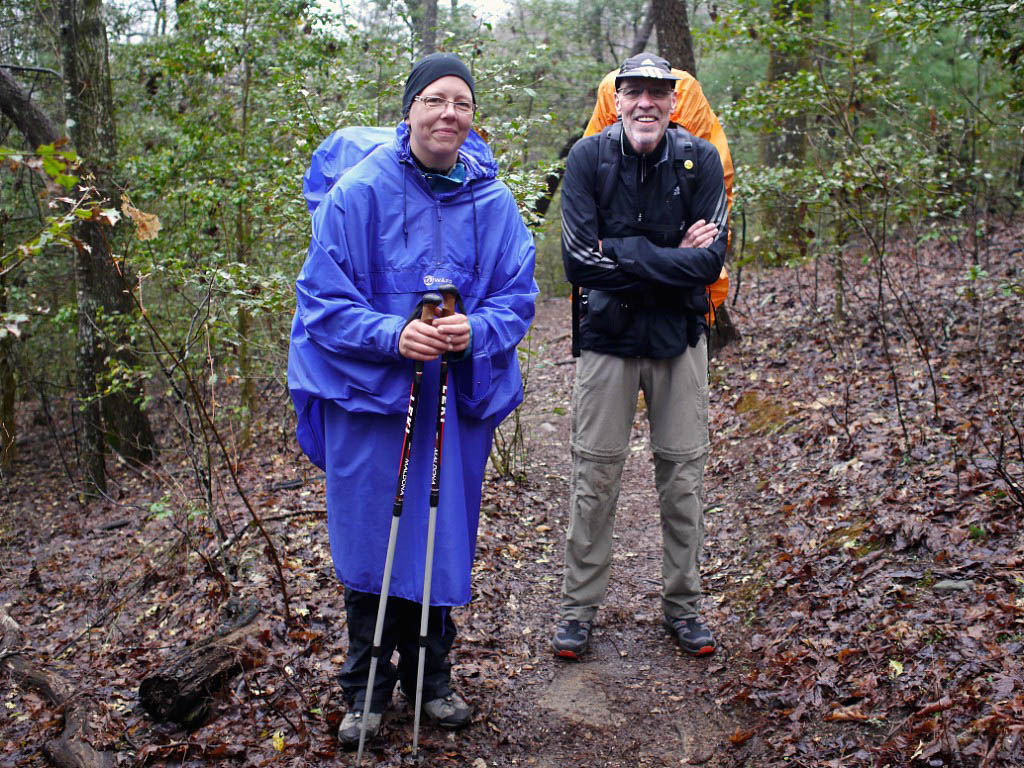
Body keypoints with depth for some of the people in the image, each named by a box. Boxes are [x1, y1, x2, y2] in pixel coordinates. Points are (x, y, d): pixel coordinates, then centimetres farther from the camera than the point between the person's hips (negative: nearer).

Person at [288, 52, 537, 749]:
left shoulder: (494, 201, 2)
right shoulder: (359, 192, -7)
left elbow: (519, 296, 4)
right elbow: (323, 296, -7)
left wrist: (476, 331, -18)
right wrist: (391, 336, -23)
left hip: (460, 400, 3)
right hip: (371, 397, -2)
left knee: (445, 542, 11)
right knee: (371, 541, 6)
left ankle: (431, 676, 32)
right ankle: (367, 687, 25)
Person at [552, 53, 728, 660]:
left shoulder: (701, 161, -4)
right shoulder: (589, 158, -7)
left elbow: (711, 262, -13)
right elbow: (579, 261, -17)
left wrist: (625, 254, -19)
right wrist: (672, 259, -18)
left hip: (680, 337, 1)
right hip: (608, 336, -1)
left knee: (684, 473, 8)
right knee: (595, 474, 4)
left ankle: (684, 605, 24)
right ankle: (579, 609, 18)